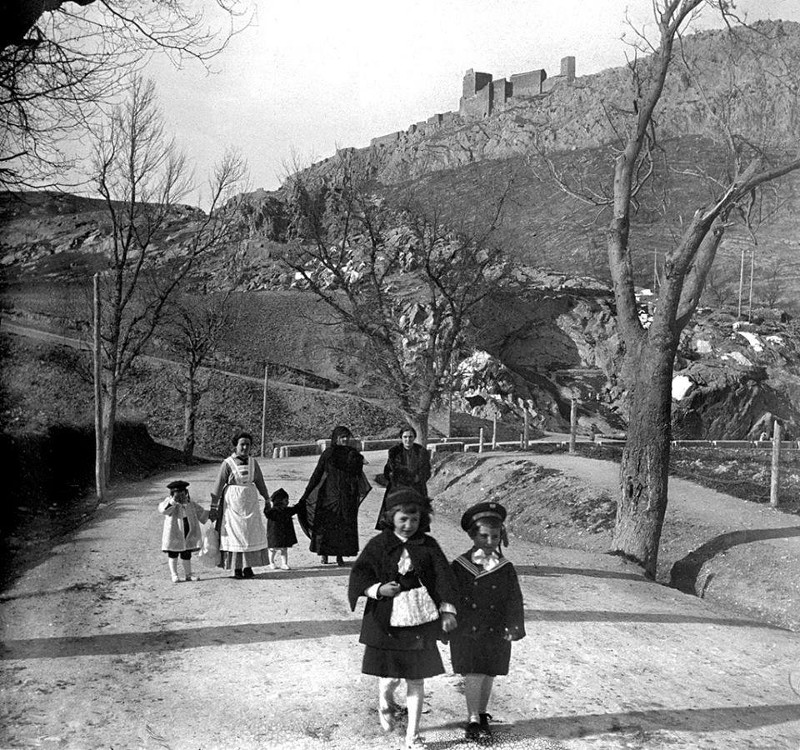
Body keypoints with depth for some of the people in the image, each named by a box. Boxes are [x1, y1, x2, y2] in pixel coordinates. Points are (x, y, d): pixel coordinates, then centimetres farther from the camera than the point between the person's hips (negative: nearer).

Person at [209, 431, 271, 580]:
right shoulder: (228, 463, -8)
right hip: (232, 502, -4)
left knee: (251, 533, 2)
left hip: (250, 502, 4)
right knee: (234, 534, -1)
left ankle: (248, 566, 8)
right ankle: (236, 568, 4)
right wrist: (213, 507, -9)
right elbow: (218, 485, -8)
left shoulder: (253, 462, 5)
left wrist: (267, 500, 19)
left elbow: (260, 482, 14)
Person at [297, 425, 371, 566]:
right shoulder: (328, 453, 0)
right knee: (326, 523, -2)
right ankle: (323, 553, 11)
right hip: (330, 493, -2)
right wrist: (307, 493, -3)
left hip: (347, 496, 3)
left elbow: (358, 475, 11)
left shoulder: (353, 454, 9)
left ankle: (340, 555, 8)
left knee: (345, 525, 1)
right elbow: (317, 473, 0)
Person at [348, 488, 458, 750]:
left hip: (420, 622, 2)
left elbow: (443, 576, -4)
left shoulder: (428, 545, 2)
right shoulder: (379, 544, -2)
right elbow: (359, 575, -4)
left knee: (416, 679, 7)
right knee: (391, 677, 2)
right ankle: (385, 702, 39)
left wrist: (447, 610, -15)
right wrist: (378, 589, -22)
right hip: (388, 620, -2)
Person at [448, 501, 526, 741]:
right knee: (473, 675, -3)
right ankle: (473, 719, 10)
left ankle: (482, 714, 31)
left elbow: (514, 601, 1)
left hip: (495, 632, 2)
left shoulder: (505, 569, -2)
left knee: (488, 674, 12)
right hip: (466, 631, -2)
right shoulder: (459, 566, -6)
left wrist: (514, 627, -6)